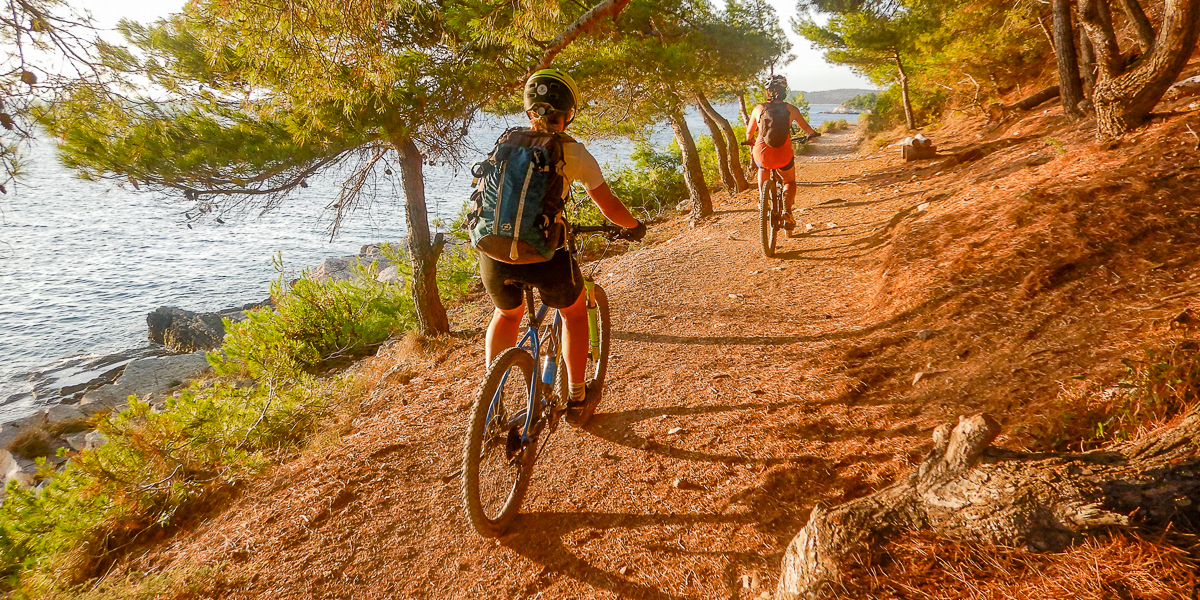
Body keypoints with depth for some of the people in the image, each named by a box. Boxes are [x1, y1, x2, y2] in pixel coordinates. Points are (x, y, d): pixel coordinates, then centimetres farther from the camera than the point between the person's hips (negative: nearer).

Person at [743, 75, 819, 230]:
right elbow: (806, 128, 14)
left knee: (763, 168, 38)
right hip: (783, 156, -1)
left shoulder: (758, 108, 2)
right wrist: (813, 133, 37)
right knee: (790, 182, 25)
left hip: (762, 154, 1)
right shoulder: (791, 109, 2)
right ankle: (787, 210, 0)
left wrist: (750, 142, 36)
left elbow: (749, 133, 12)